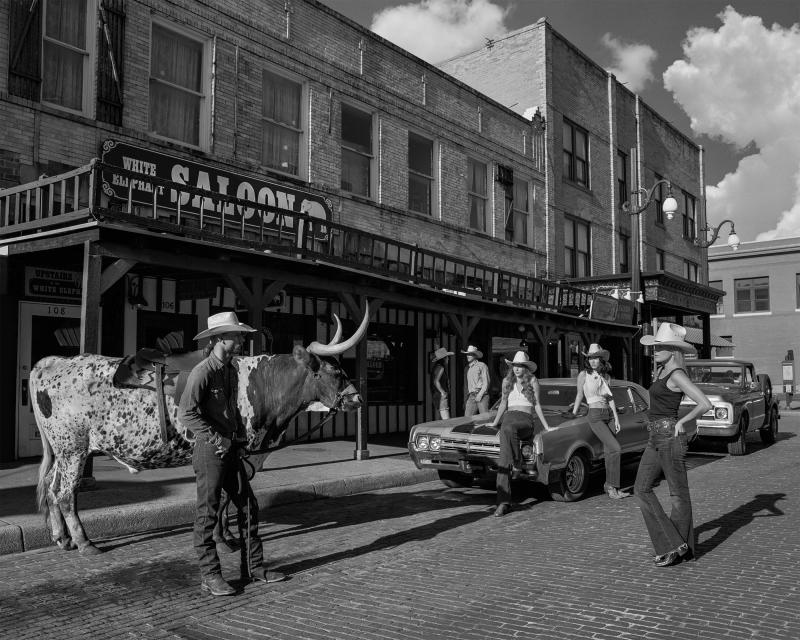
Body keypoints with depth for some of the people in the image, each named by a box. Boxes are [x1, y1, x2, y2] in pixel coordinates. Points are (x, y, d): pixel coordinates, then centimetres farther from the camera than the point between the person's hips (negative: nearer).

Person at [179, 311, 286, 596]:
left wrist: (241, 439, 11)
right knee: (207, 513, 2)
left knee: (248, 506, 11)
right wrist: (217, 439, -20)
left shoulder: (231, 372, 13)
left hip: (232, 451, 9)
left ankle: (253, 566, 22)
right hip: (210, 451, -8)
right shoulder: (202, 372, -14)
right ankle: (210, 576, 11)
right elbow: (186, 413, -22)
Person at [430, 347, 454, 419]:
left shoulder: (438, 367, 15)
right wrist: (442, 392, -17)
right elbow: (436, 382, -22)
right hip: (441, 397, -10)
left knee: (443, 421, 10)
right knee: (446, 421, -13)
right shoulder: (440, 368, -12)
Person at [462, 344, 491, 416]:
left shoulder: (482, 366, 1)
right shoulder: (467, 368, 20)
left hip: (482, 396, -5)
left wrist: (480, 394, -11)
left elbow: (486, 382, -4)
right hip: (471, 396, 5)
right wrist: (466, 399, 17)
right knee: (467, 418, -6)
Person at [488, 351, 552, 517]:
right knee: (503, 459, -20)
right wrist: (495, 422, 16)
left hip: (526, 421, -2)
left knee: (508, 428, -41)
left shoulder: (532, 381, 9)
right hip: (508, 417, 2)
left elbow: (537, 405, 10)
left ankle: (516, 465, -26)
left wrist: (546, 426, 7)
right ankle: (504, 502, -26)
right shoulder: (507, 381, 18)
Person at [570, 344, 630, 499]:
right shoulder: (583, 375, -2)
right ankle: (612, 486, -7)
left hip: (609, 414, 5)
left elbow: (610, 398, 13)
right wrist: (573, 414, 10)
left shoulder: (606, 376, 12)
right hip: (595, 416, -5)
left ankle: (609, 485, 15)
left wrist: (616, 418, 7)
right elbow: (579, 396, 6)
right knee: (616, 449, -16)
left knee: (609, 452, 4)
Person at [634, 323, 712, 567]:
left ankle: (680, 547, 15)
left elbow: (705, 404, -22)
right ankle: (671, 544, 11)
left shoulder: (677, 375, -14)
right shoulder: (662, 371, 13)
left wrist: (681, 422, -11)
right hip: (655, 438, 10)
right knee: (641, 489, 6)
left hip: (670, 436, -10)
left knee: (678, 493, 3)